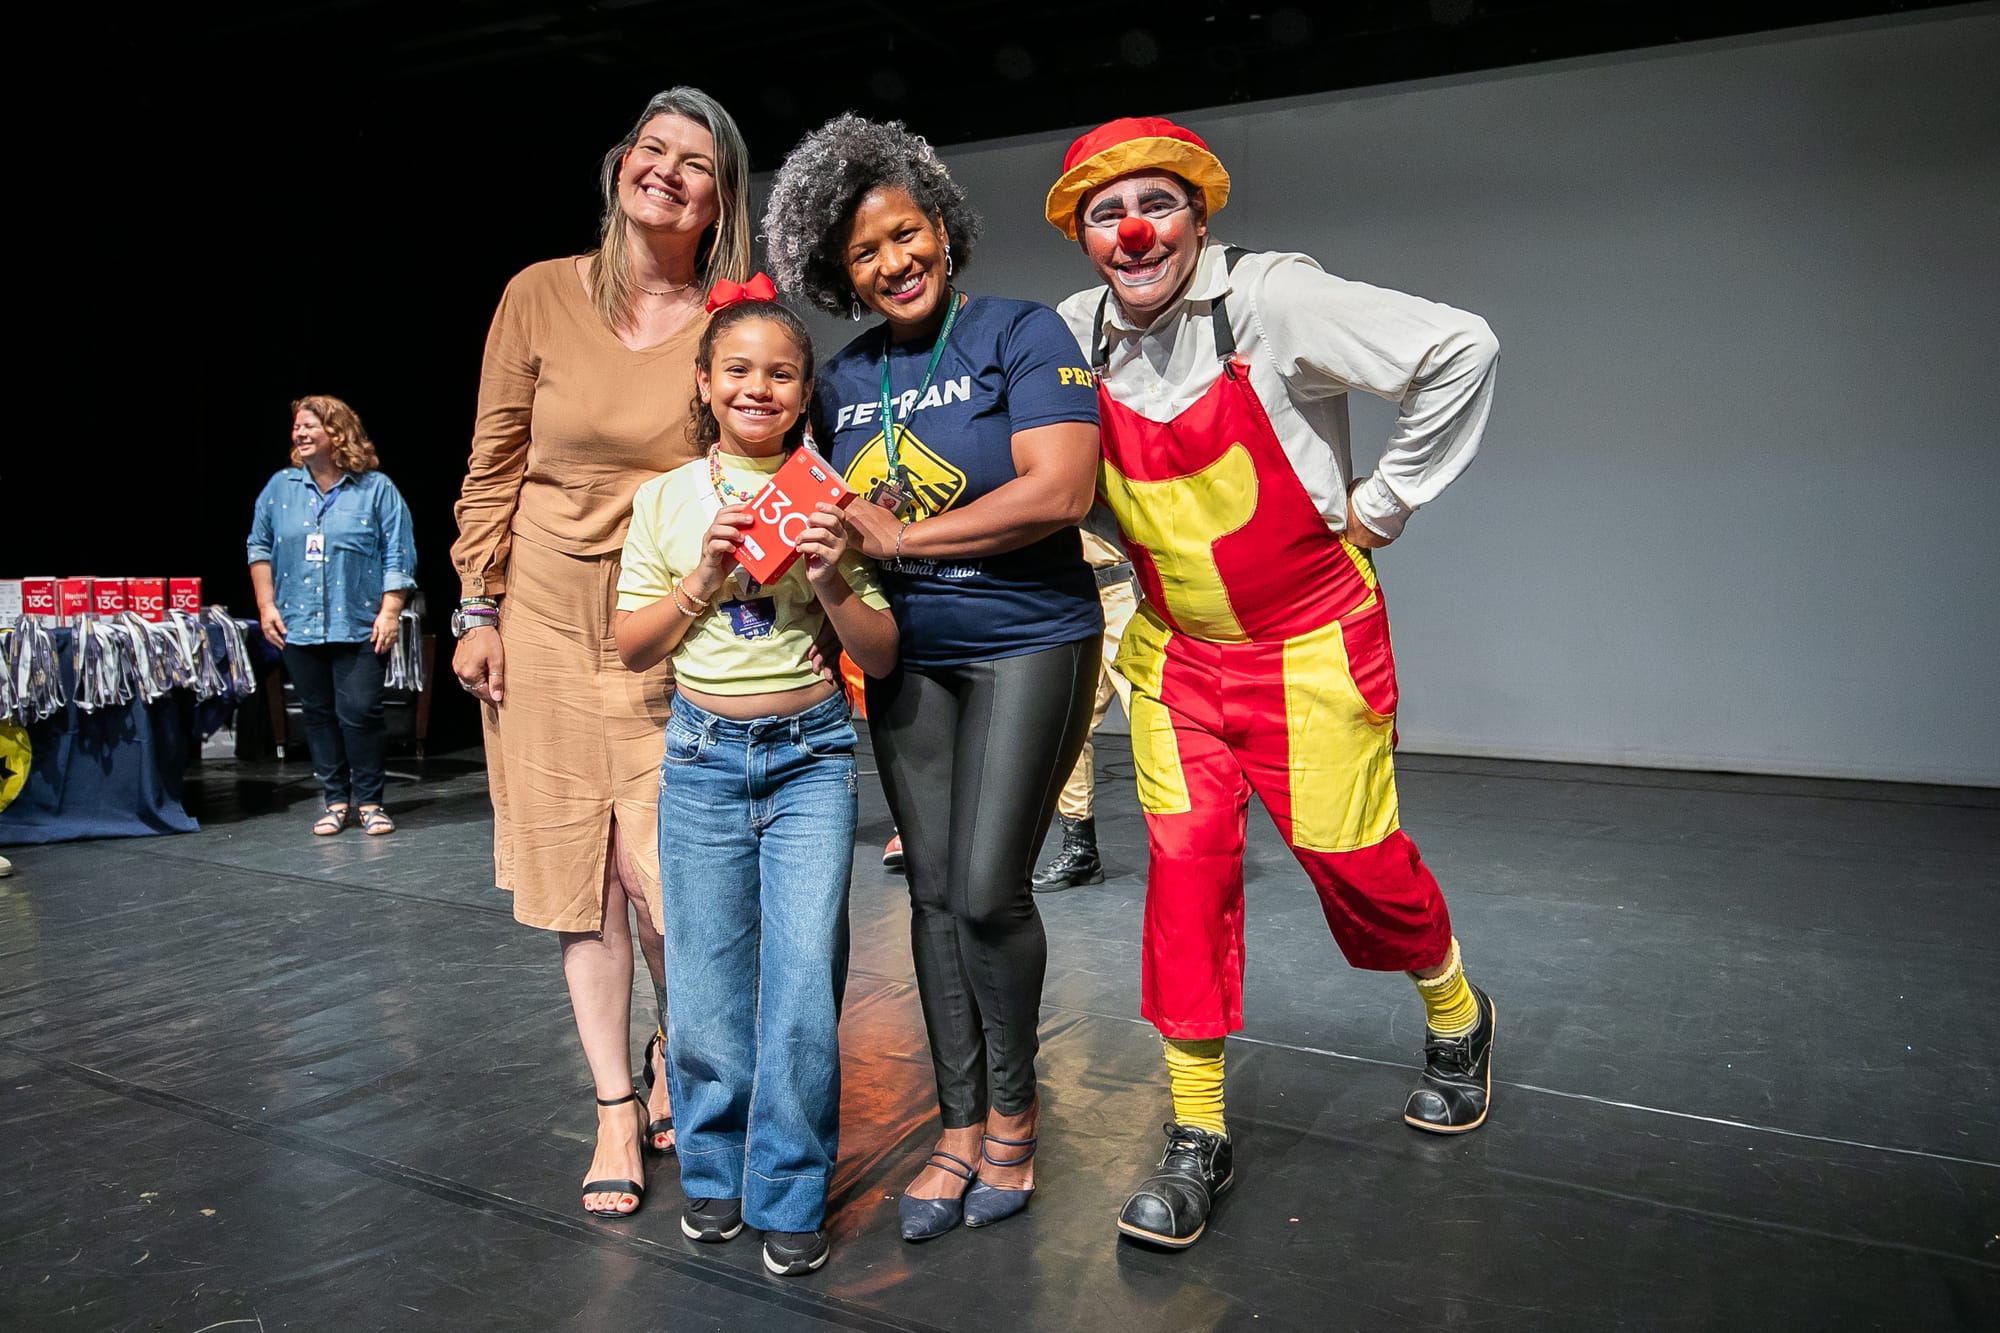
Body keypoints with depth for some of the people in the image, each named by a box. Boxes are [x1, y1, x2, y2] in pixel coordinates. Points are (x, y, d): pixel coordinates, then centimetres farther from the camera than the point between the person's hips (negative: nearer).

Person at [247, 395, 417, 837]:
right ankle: (335, 800, 18)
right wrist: (266, 606, 7)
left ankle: (369, 801, 7)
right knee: (318, 714, 9)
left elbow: (398, 556, -3)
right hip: (298, 626, 4)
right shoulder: (280, 487, 9)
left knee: (360, 712, -6)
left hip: (359, 627, -3)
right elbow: (260, 548, 14)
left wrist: (389, 612, -9)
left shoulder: (376, 488, -1)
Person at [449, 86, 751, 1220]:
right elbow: (495, 463, 5)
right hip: (546, 617, 2)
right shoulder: (542, 296, -1)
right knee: (578, 872, 7)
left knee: (658, 871, -9)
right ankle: (616, 1112, 23)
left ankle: (673, 1052, 24)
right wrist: (479, 610, 3)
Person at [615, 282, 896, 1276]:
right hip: (703, 755, 1)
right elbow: (630, 646, 4)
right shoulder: (668, 497, 4)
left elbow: (882, 658, 2)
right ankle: (713, 1171, 29)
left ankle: (790, 1195, 13)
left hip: (811, 754, -1)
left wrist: (831, 584, -15)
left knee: (804, 980, -4)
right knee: (706, 980, 7)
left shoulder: (828, 499, 2)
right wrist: (705, 577, -10)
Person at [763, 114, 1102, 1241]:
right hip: (906, 659, 6)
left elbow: (1059, 489, -19)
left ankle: (1014, 1111, 16)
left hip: (1026, 643, -5)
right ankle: (962, 1128, 21)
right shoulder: (843, 380, 10)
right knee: (934, 893, 7)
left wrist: (899, 537, -16)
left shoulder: (1022, 333, -7)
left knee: (989, 891, -9)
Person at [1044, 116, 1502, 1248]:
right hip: (1175, 648, 4)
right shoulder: (1080, 333, -1)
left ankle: (1457, 1021, 38)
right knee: (1186, 860, -2)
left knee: (1350, 853, 5)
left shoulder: (1272, 298, -16)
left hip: (1310, 639, -3)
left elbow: (1460, 350, -18)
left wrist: (1388, 500, -13)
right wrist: (1141, 551, 7)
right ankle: (1197, 1138, 11)